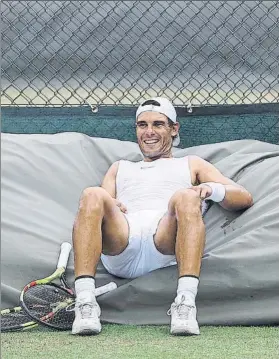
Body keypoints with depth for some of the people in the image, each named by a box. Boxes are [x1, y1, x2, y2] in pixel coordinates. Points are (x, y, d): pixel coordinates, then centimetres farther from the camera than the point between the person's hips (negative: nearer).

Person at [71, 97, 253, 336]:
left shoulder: (191, 164, 35)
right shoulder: (120, 168, 41)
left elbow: (245, 198, 21)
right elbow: (93, 210, 25)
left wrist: (212, 188, -3)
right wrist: (109, 207, -1)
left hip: (168, 246, -1)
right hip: (121, 242, 1)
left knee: (186, 197, -34)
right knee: (92, 195, -29)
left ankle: (186, 303, -48)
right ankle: (85, 304, -41)